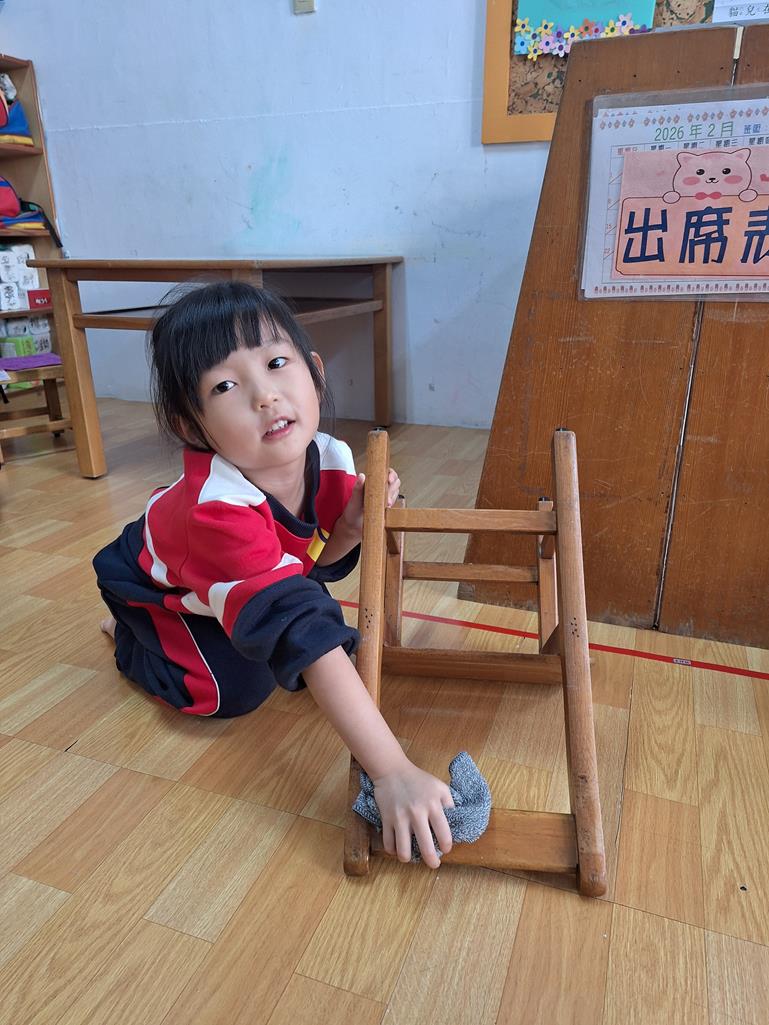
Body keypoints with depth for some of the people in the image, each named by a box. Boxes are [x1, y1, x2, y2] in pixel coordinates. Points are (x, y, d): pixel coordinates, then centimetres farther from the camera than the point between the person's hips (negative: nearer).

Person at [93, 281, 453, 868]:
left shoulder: (330, 459, -26)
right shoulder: (219, 511, -47)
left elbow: (319, 561, -9)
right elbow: (301, 634, -54)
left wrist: (353, 525, -32)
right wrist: (392, 771, -57)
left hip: (236, 575, 6)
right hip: (153, 584, -5)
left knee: (339, 640, -1)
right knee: (235, 688, -20)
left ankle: (221, 627, 23)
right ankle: (132, 640, 10)